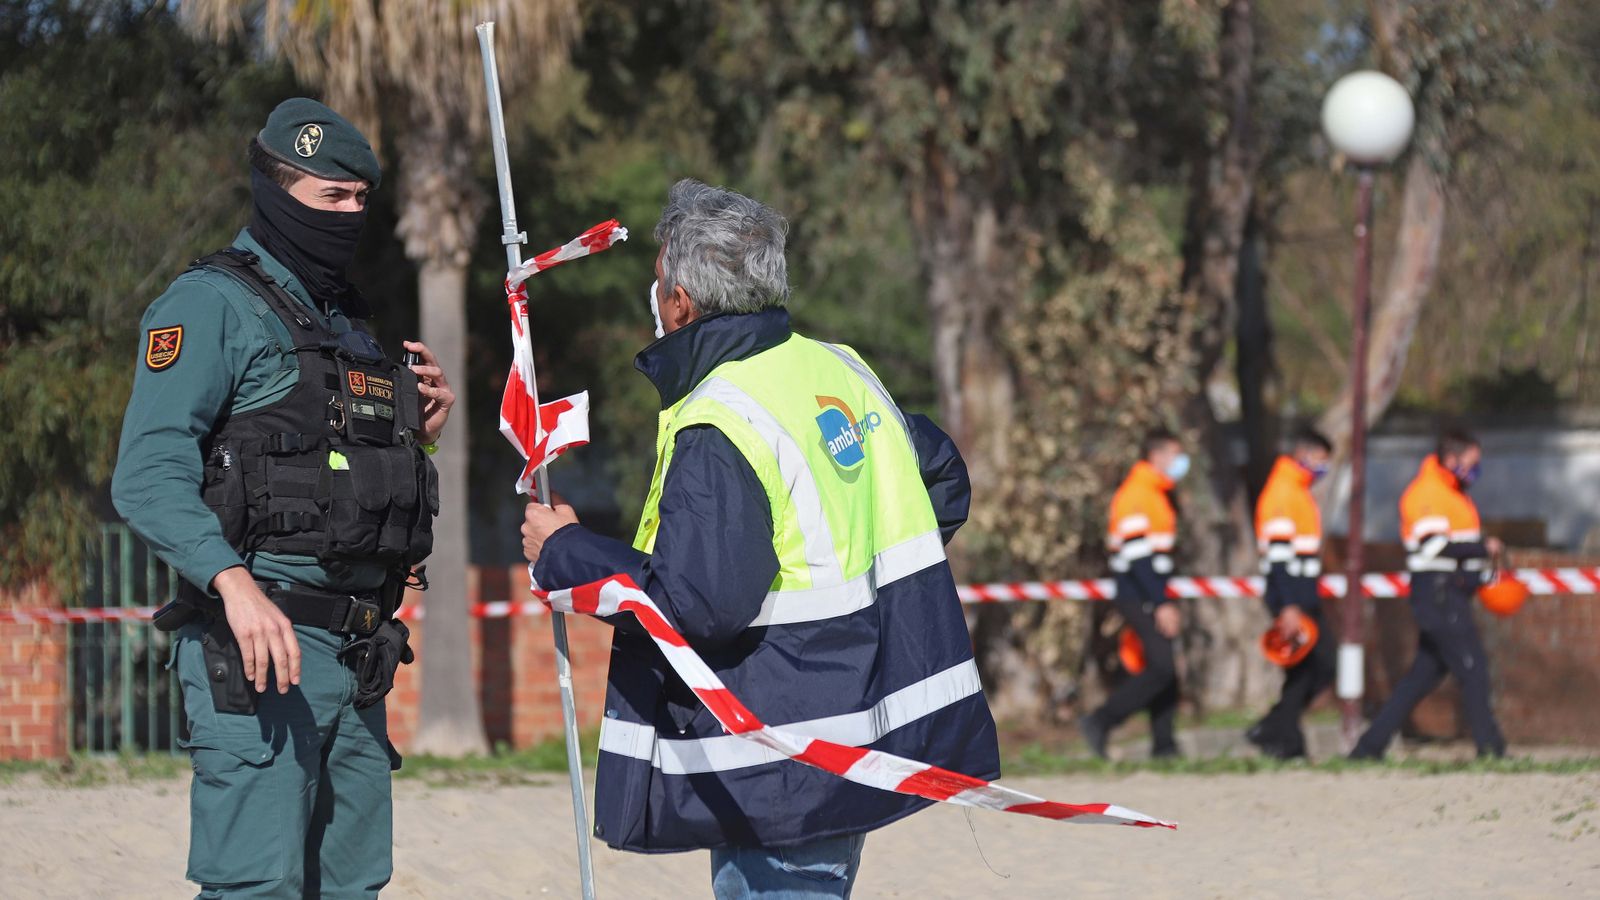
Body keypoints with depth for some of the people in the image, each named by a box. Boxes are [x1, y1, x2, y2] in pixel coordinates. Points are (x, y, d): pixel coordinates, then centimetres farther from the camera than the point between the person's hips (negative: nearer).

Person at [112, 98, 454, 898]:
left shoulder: (347, 321, 22)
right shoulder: (213, 305, -4)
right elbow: (149, 478, -16)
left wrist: (418, 433, 10)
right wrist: (235, 583, -30)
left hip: (354, 652, 9)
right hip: (257, 649, -9)